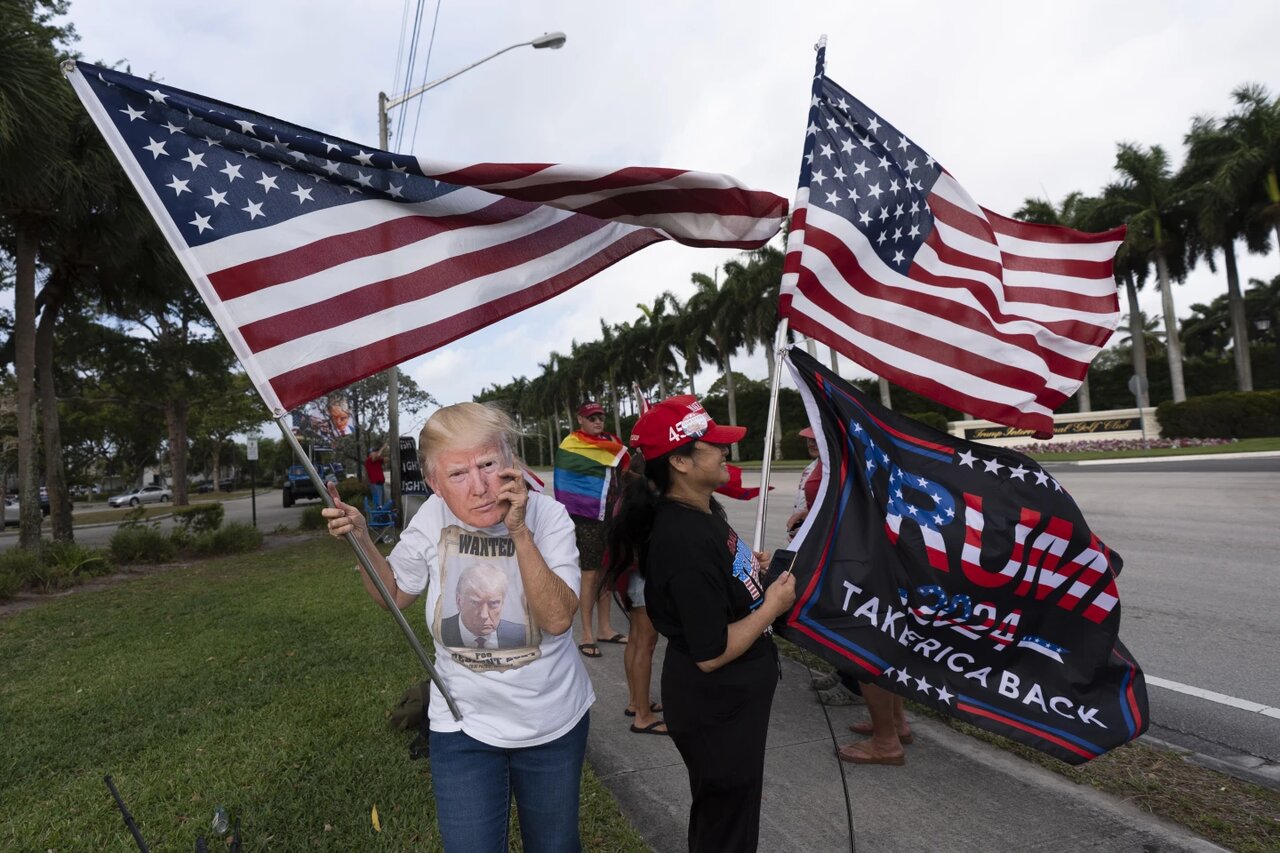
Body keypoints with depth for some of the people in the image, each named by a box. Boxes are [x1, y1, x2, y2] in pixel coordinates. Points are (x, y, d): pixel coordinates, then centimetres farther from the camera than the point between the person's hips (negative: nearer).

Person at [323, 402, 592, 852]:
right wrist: (361, 540, -12)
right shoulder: (433, 518, -13)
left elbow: (558, 619, -27)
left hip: (554, 723, 0)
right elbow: (393, 593, 4)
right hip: (464, 727, 1)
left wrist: (519, 532, -33)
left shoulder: (547, 516, -19)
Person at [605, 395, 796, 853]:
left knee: (717, 816, 31)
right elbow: (711, 654, -28)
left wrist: (753, 566, 3)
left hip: (729, 698, 9)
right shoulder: (684, 540, -32)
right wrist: (773, 605, -19)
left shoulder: (704, 508, -2)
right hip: (716, 709, -9)